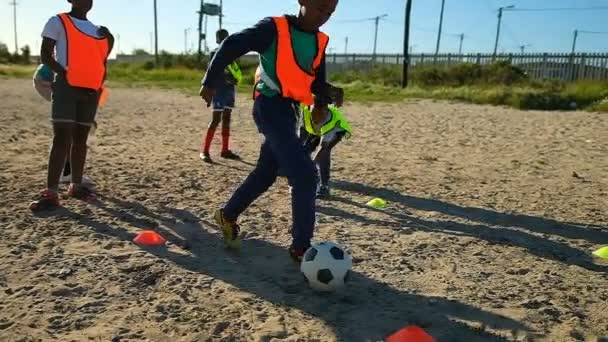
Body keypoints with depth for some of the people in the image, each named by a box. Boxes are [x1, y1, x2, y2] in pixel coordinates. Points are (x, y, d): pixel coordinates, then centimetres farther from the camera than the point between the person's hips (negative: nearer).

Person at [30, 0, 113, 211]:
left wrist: (109, 41, 7)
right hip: (66, 87, -5)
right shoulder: (58, 22, 2)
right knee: (62, 139, -12)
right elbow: (45, 55, -4)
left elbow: (100, 60, 24)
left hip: (91, 90, 5)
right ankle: (51, 193, -12)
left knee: (80, 139, 9)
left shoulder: (97, 30, 19)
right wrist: (64, 74, -17)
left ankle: (76, 185, 19)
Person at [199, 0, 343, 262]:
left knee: (265, 174, 15)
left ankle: (227, 215, 37)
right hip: (270, 106, -8)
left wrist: (326, 95, -6)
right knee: (305, 174, -17)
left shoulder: (320, 42, 11)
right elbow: (231, 46, -6)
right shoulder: (274, 28, -10)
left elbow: (316, 79, 16)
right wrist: (210, 83, -2)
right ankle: (301, 247, -6)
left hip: (290, 110, 8)